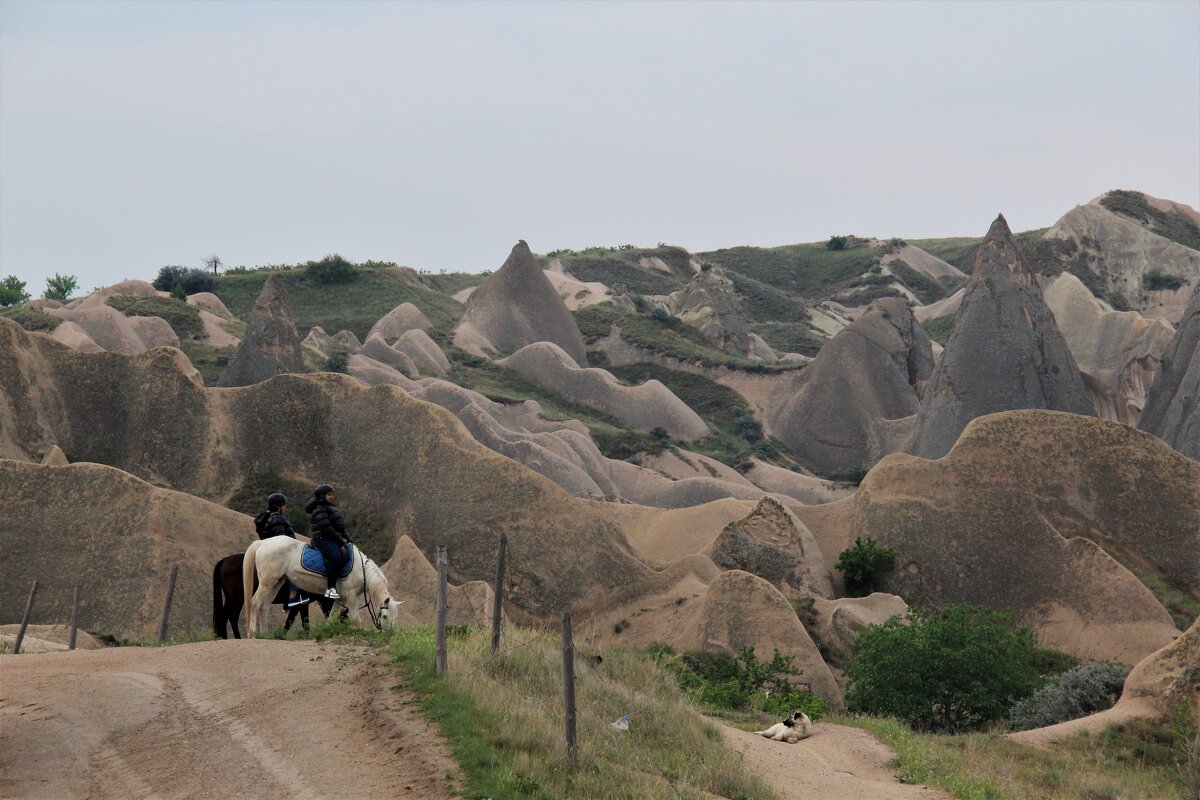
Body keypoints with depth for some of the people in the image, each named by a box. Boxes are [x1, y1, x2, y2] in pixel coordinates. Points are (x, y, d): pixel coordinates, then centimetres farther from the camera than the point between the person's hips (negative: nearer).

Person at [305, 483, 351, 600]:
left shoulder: (331, 508, 24)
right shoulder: (319, 509, -8)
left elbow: (341, 527, 23)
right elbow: (326, 528, -18)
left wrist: (347, 538, 9)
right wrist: (340, 539, -14)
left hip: (334, 539, 10)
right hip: (323, 539, -10)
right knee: (336, 558, -30)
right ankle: (330, 589, -29)